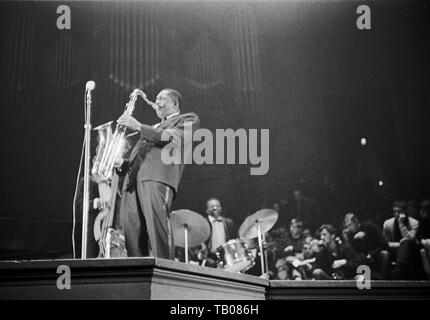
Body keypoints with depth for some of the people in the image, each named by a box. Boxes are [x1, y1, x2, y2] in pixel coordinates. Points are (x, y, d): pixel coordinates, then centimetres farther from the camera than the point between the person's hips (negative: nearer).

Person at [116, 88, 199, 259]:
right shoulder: (153, 128, 39)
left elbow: (172, 137, -2)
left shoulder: (188, 119, 18)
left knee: (157, 225, -24)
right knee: (131, 230, -9)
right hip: (133, 178, 7)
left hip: (159, 175, -7)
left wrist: (138, 126, -4)